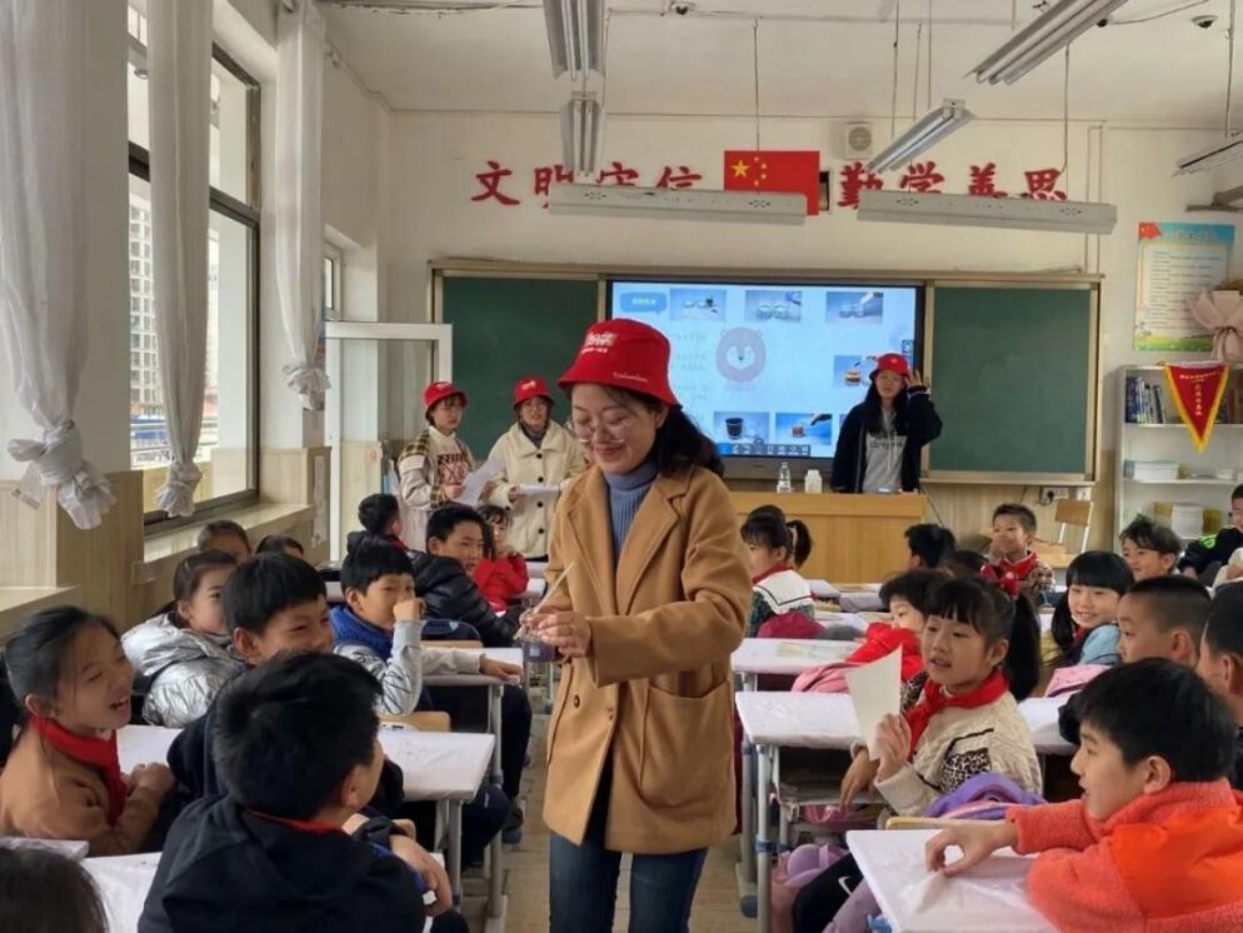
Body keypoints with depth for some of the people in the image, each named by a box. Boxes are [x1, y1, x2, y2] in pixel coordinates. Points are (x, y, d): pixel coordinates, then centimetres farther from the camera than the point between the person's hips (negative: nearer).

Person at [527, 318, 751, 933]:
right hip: (585, 743, 5)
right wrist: (554, 620, -9)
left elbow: (724, 616, -20)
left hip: (673, 748, -4)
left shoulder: (701, 495, -11)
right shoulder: (577, 500, 6)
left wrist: (600, 636, -31)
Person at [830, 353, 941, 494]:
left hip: (899, 498, 1)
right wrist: (841, 491, -5)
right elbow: (843, 455, 3)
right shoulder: (858, 415, 4)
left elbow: (932, 431, -14)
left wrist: (919, 392, -6)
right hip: (864, 496, -1)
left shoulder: (911, 415, 7)